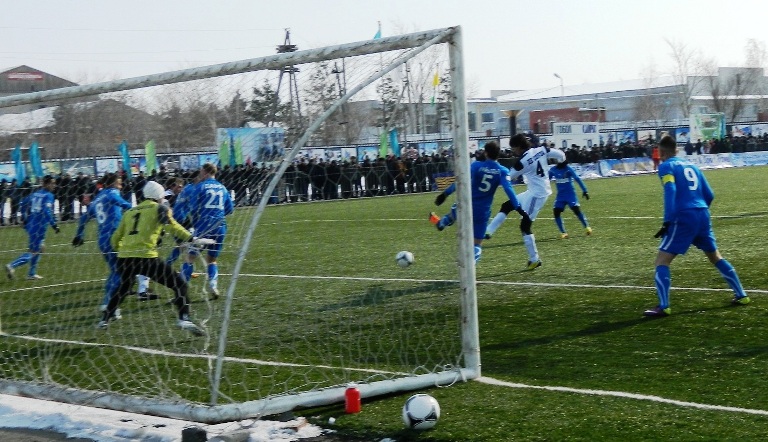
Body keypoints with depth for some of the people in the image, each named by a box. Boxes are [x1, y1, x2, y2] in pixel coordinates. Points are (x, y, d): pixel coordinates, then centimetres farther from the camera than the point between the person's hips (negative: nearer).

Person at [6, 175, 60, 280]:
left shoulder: (35, 193, 12)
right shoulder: (48, 196, -10)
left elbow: (22, 204, 18)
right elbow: (47, 211, -22)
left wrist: (24, 217, 26)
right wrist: (54, 225, -18)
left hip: (30, 225, 9)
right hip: (39, 228, -9)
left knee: (40, 248, 23)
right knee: (33, 252, -3)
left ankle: (32, 274, 24)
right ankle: (12, 266, -17)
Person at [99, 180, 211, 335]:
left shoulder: (129, 212, 22)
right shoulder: (159, 208, 7)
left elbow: (115, 240, 24)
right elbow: (171, 225, -12)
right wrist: (193, 239, -16)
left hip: (124, 258, 6)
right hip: (145, 258, -6)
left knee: (123, 288, 33)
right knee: (179, 284, 1)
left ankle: (105, 319, 36)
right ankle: (184, 319, -16)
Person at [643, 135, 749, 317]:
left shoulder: (666, 167, 0)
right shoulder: (691, 166, 20)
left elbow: (670, 192, -16)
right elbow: (709, 195, 18)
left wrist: (667, 221, -19)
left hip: (684, 218, -7)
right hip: (703, 216, 7)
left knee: (662, 260, -4)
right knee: (716, 257, 23)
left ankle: (663, 307, -14)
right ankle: (741, 295, 25)